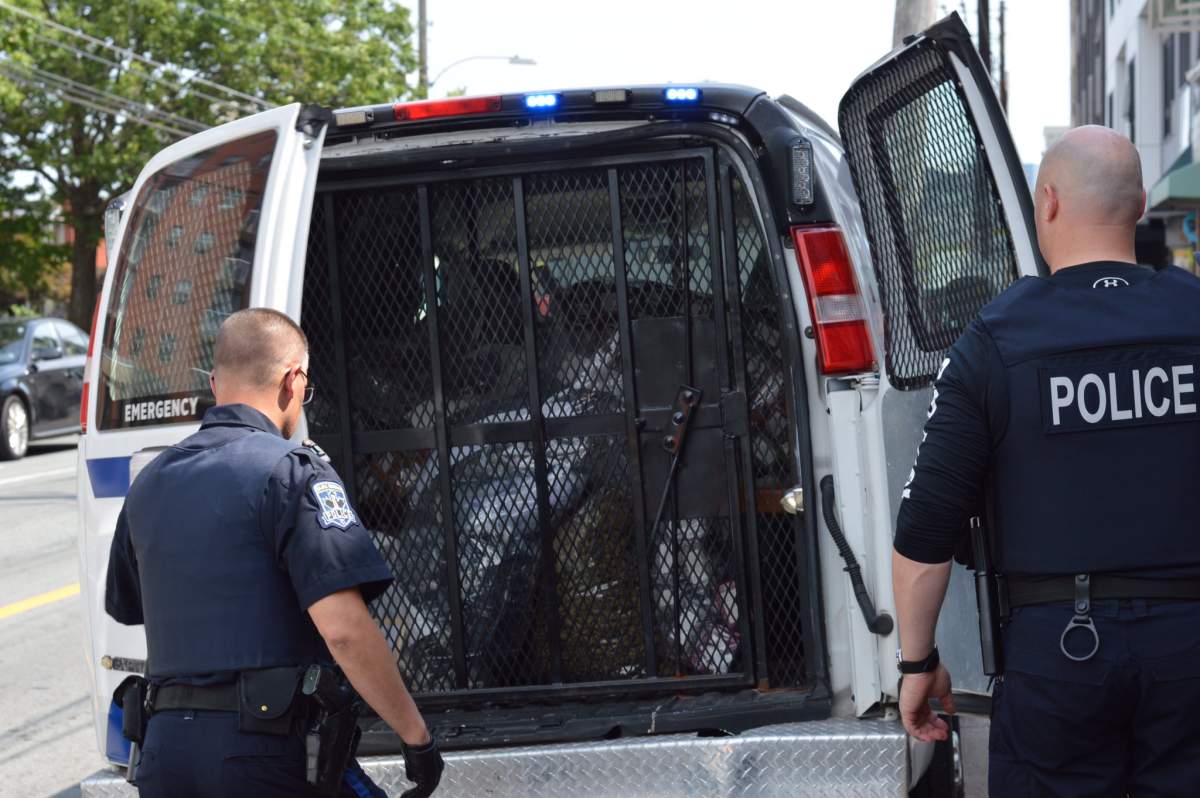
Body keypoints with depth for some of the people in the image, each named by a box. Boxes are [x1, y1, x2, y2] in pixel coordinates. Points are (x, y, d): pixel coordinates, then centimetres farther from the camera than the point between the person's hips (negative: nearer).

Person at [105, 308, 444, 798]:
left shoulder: (148, 484, 14)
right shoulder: (290, 469, -8)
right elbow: (344, 628, -18)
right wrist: (417, 737, -10)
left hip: (163, 743, 7)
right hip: (263, 754, -7)